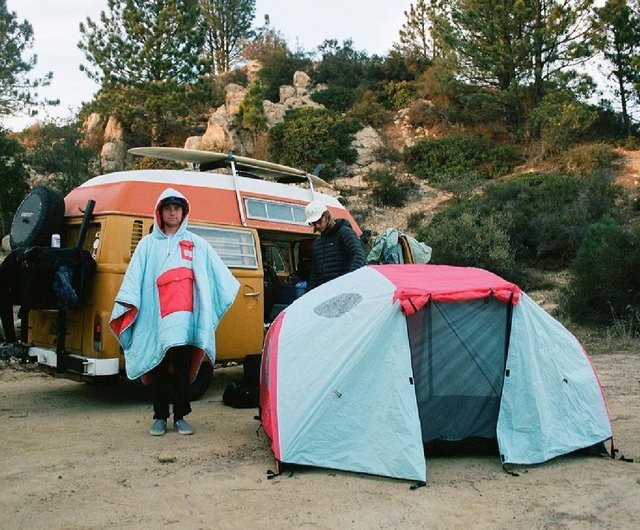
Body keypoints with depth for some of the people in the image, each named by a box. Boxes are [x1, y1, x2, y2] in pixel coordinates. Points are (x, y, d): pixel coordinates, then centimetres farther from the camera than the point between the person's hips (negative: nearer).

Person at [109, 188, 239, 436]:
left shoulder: (196, 243, 14)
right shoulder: (148, 244, 12)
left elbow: (218, 272, 14)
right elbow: (134, 276, 4)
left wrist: (231, 291, 7)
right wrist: (128, 301, -7)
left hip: (186, 320, 0)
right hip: (156, 319, 0)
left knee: (183, 369, 4)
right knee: (159, 369, 5)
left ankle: (180, 416, 14)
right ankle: (160, 417, 16)